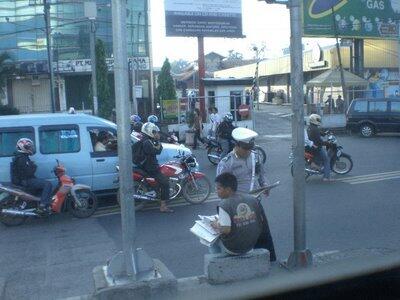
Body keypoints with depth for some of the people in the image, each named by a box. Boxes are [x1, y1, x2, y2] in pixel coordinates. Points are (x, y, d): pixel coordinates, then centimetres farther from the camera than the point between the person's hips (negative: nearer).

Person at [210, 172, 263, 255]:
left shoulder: (224, 205, -20)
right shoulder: (252, 199, -3)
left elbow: (226, 230, -26)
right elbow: (261, 222, 3)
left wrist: (215, 225, -8)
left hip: (233, 249, -6)